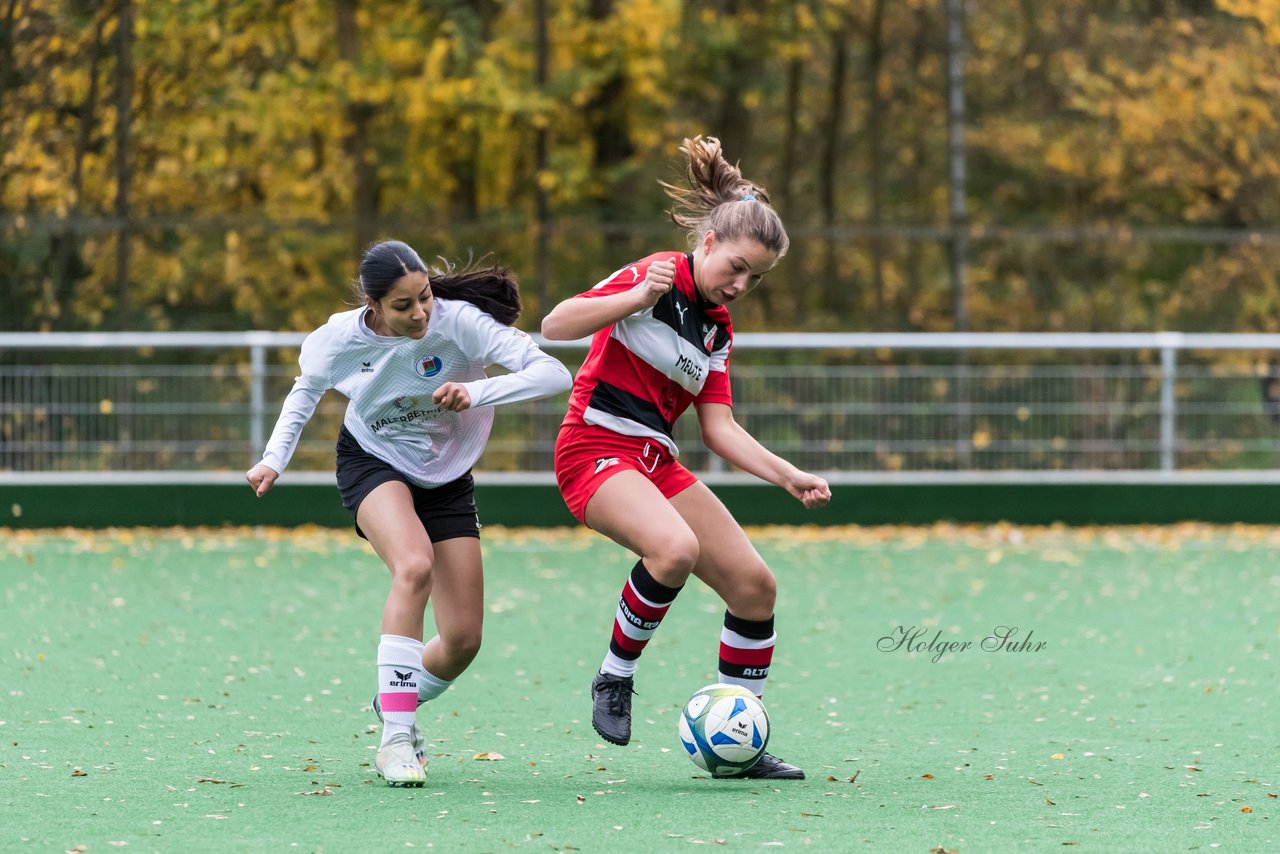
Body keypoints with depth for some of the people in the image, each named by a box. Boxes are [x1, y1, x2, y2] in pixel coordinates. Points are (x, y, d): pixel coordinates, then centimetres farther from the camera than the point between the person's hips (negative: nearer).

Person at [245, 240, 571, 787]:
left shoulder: (459, 322, -28)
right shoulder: (343, 338, -22)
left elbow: (554, 374, -35)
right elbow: (306, 389, 4)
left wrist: (476, 393, -48)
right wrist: (275, 460, -3)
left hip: (445, 477, 2)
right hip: (372, 463, -2)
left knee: (463, 640, -3)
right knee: (415, 565, -34)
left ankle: (397, 705, 31)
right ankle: (395, 739, -30)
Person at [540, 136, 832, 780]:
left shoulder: (717, 328, 14)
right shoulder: (659, 278, -9)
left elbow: (720, 428, 12)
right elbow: (554, 327, -18)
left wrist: (788, 477, 1)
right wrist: (637, 297, -30)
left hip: (657, 462, 8)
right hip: (596, 449, -8)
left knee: (754, 584, 2)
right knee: (676, 548, -35)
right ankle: (615, 677, -12)